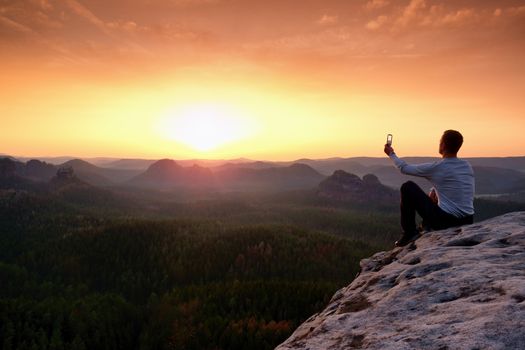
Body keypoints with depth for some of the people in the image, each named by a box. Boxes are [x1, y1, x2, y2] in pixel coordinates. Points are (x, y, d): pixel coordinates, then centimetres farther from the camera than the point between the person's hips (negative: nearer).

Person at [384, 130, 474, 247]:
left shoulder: (436, 168, -11)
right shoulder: (467, 166, 7)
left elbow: (404, 168, 3)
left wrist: (391, 154, 18)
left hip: (445, 220, -7)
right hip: (468, 221, 7)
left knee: (408, 187, 4)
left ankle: (409, 232, 9)